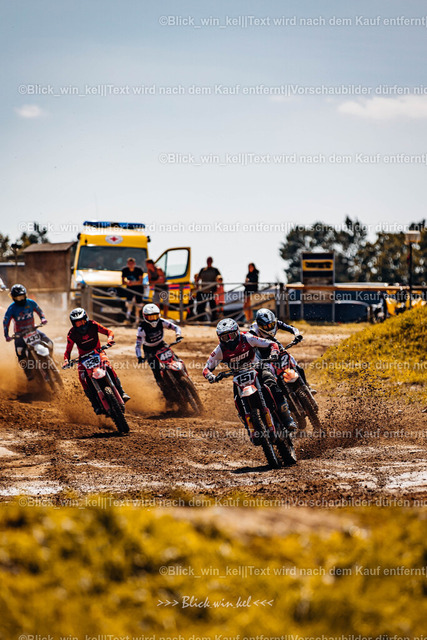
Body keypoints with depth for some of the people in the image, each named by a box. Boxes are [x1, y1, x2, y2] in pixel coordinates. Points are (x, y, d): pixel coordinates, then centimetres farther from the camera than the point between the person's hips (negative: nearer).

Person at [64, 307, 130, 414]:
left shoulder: (93, 325, -12)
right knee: (82, 377, -24)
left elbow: (108, 331, -9)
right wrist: (66, 360, -29)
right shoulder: (72, 334, -11)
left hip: (97, 352, 0)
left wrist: (110, 338, -32)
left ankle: (121, 393, -25)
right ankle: (96, 405, -18)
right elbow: (68, 350, -9)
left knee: (108, 366, -31)